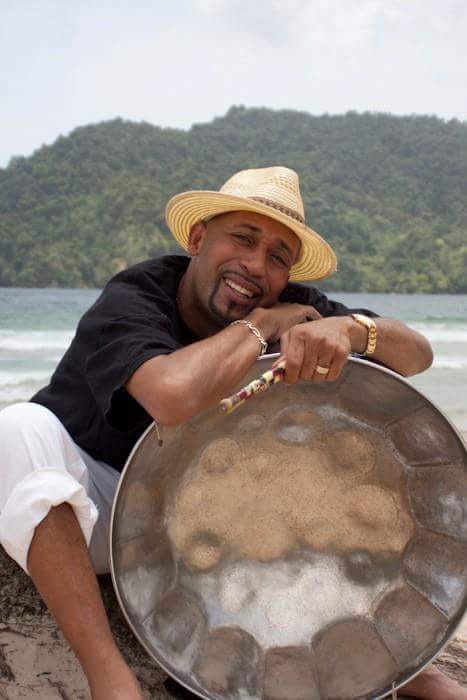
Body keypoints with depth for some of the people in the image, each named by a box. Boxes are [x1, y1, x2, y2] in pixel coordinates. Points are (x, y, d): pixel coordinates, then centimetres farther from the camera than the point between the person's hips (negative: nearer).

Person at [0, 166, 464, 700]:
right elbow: (176, 397, -47)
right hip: (98, 519, -4)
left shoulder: (288, 305, -8)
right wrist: (261, 325, -30)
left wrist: (347, 328, -34)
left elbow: (418, 353, -12)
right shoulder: (129, 303, -24)